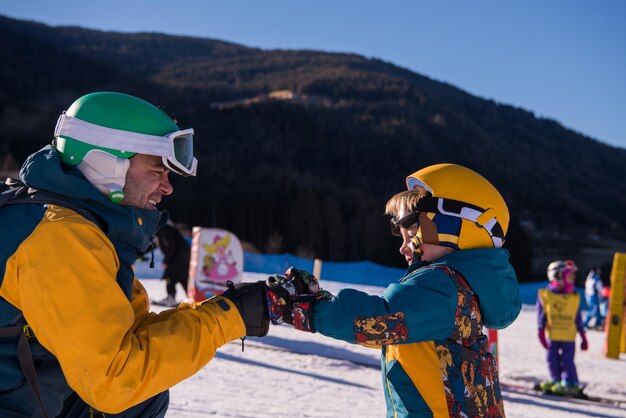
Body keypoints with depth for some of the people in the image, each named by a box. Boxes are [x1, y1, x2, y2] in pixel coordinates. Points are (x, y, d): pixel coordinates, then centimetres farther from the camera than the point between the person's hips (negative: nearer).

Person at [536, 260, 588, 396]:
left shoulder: (574, 297, 1)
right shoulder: (545, 295, -6)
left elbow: (578, 318, 6)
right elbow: (541, 315, -3)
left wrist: (583, 336, 7)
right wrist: (541, 332, -7)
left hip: (569, 336, -1)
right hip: (552, 335, 1)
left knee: (567, 360, -3)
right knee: (552, 359, 10)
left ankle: (571, 384, 8)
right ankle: (556, 380, 27)